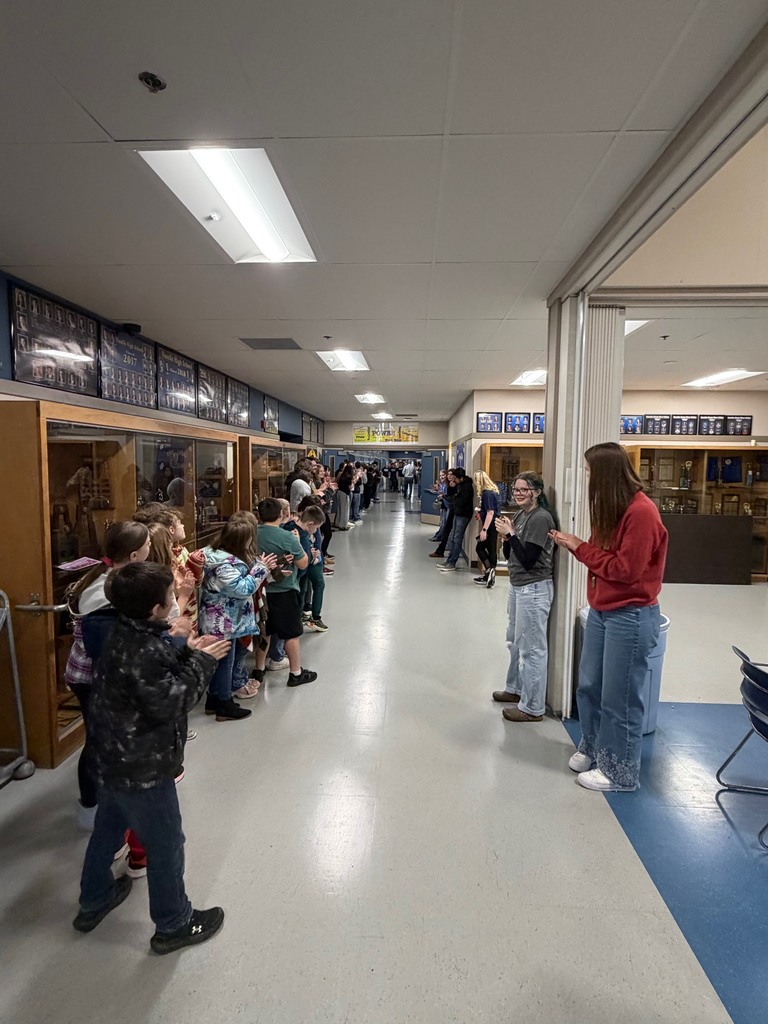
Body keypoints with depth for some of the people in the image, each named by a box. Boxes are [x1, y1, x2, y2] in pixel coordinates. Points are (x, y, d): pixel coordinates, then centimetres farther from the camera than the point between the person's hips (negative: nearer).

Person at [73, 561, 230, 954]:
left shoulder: (127, 633, -5)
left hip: (115, 761, 9)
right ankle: (173, 925, 33)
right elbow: (171, 702, -28)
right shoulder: (140, 653, -34)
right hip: (142, 770, -9)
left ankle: (93, 901, 53)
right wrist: (202, 663, -19)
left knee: (108, 828, 30)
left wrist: (187, 653, -6)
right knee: (166, 845, 12)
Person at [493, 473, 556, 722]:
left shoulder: (541, 518, -17)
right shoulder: (520, 515, 9)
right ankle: (516, 688, 40)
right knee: (515, 641, 22)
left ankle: (532, 708, 13)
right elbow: (510, 556, 11)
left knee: (531, 648, 0)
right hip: (517, 586, 10)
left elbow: (528, 560, -20)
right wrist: (506, 535, -5)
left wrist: (510, 534, -18)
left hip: (534, 589, -10)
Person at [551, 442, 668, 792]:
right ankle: (592, 748, 38)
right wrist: (575, 545, -5)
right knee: (589, 687, 18)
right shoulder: (612, 507, 10)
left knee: (620, 698, 6)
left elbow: (625, 569, -21)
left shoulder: (641, 512, -20)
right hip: (601, 611, 9)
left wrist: (580, 548, -14)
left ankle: (620, 772, 24)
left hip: (631, 616, -9)